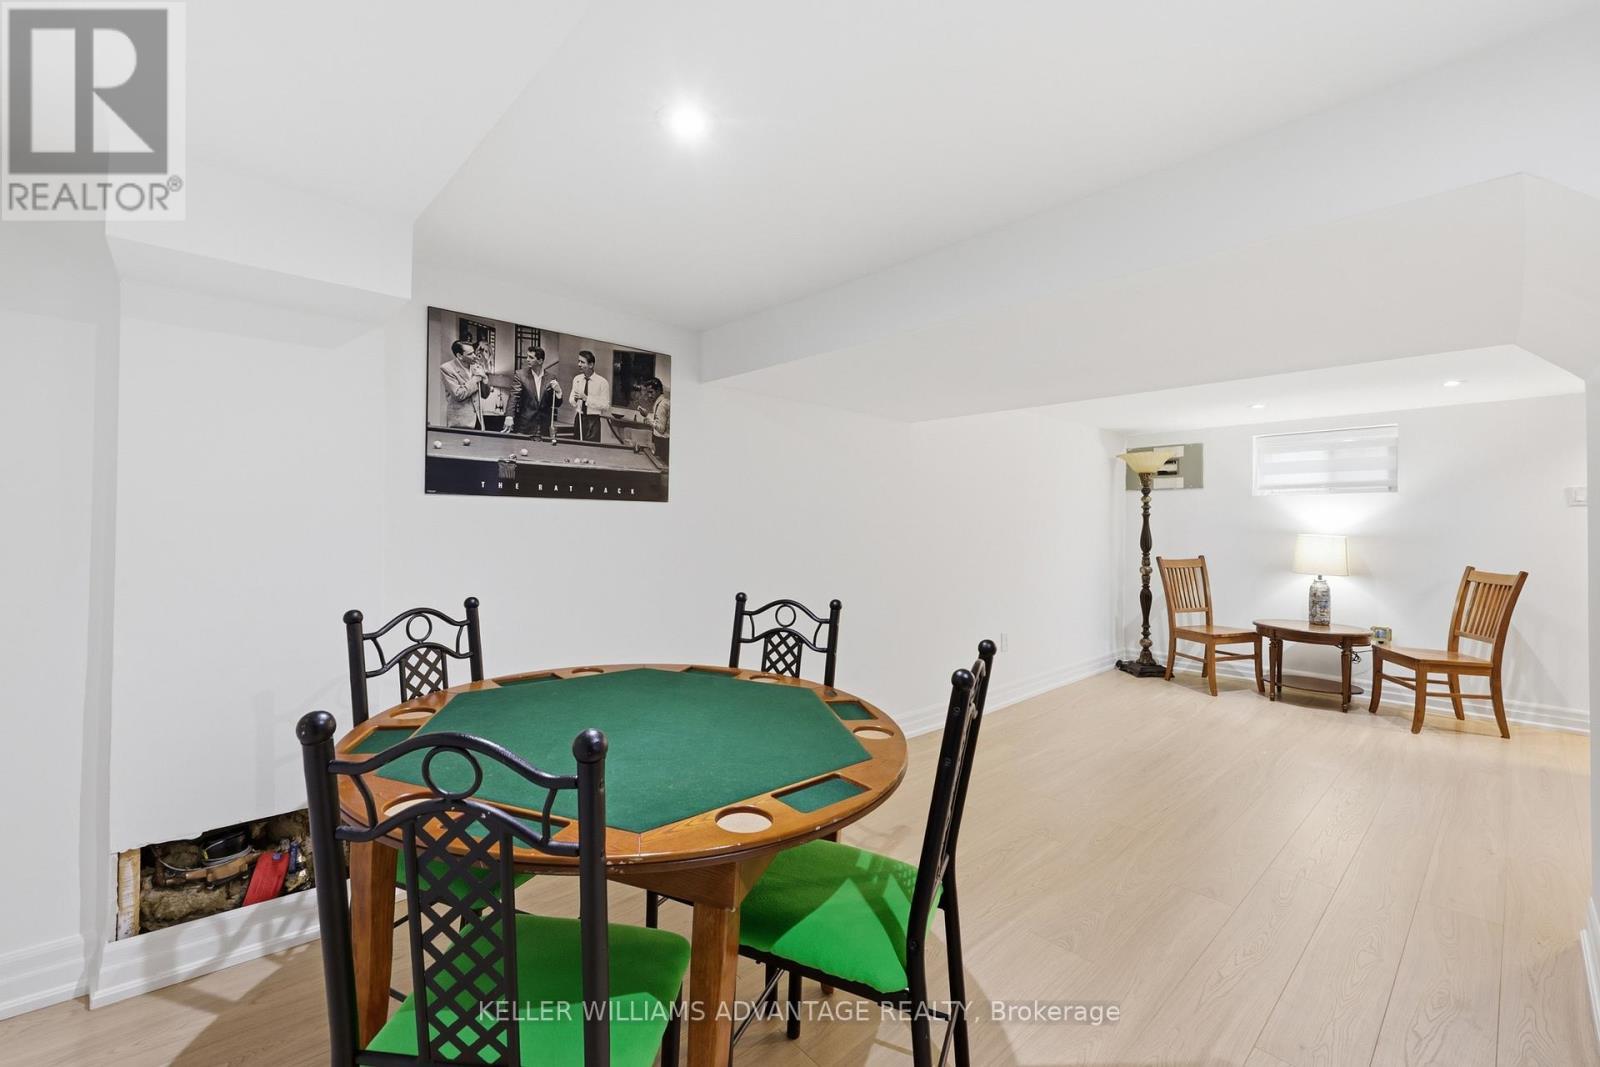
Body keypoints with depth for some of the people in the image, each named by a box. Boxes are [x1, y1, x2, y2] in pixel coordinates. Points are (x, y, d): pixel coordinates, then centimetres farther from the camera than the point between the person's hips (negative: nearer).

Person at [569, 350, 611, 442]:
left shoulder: (602, 382, -8)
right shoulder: (577, 379, 7)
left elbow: (605, 406, -13)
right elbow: (572, 403, 10)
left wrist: (587, 398, -19)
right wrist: (575, 399, -13)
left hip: (593, 420, -4)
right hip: (579, 418, 4)